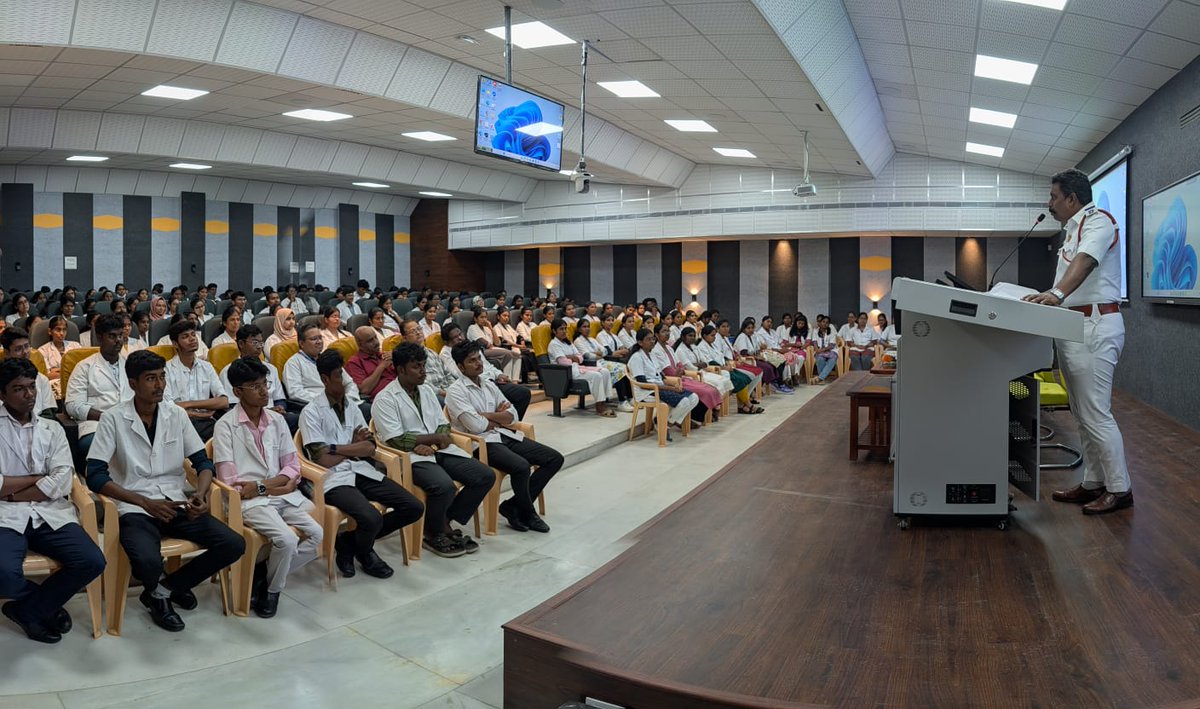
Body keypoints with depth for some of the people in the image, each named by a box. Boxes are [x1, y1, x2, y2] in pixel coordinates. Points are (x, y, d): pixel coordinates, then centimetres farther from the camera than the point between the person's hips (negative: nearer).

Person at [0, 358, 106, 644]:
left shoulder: (52, 429, 14)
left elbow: (62, 482, -1)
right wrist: (38, 477, -3)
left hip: (51, 515, 3)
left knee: (92, 562, -20)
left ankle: (26, 609, 5)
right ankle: (47, 604, 4)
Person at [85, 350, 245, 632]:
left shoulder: (177, 415, 8)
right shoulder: (113, 418, -3)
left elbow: (202, 461, 10)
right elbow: (96, 476, -9)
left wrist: (201, 495, -12)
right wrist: (146, 502, -18)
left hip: (177, 505, 4)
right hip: (135, 508, -4)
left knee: (234, 544, -15)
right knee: (148, 562, -34)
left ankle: (168, 587, 8)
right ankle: (156, 592, 6)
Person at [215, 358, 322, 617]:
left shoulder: (277, 420, 11)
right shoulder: (226, 425, -4)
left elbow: (292, 465, 10)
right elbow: (230, 481, -10)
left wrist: (262, 485, -8)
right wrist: (275, 486, -11)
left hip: (282, 494, 5)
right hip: (249, 500, -5)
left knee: (316, 535, -16)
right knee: (287, 540, -27)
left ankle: (264, 574, 5)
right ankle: (272, 589, 2)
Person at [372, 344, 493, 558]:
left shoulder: (427, 390, 16)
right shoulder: (385, 400, -6)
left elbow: (443, 425, 14)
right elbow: (397, 440, -14)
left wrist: (430, 444, -8)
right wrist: (435, 438, -9)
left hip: (438, 450, 7)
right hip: (411, 456, -7)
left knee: (486, 476, -9)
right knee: (444, 486, -35)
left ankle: (446, 522, 5)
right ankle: (432, 534, -5)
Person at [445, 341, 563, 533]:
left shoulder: (489, 386, 18)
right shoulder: (456, 391, -5)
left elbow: (513, 416, 9)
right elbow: (476, 426, -16)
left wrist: (487, 415, -6)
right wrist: (499, 417, 2)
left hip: (506, 436, 8)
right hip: (483, 443, -8)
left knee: (555, 458, -4)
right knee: (521, 467, -33)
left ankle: (514, 505, 1)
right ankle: (528, 514, -5)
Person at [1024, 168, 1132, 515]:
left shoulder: (1098, 220, -9)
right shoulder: (1074, 229, 21)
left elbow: (1085, 261, -30)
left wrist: (1057, 293, -44)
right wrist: (1046, 297, 20)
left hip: (1093, 326, -10)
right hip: (1073, 327, 10)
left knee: (1096, 414, -7)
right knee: (1083, 414, 13)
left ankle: (1119, 489, 3)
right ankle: (1093, 483, 22)